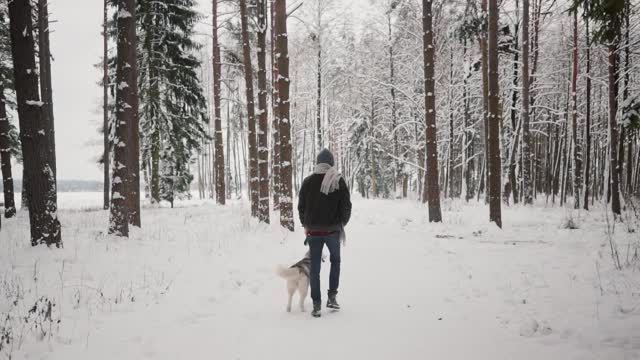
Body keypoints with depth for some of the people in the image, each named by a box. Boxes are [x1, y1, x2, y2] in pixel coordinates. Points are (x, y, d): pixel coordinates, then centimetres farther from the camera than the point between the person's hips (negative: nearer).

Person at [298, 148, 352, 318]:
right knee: (335, 260, 21)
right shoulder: (338, 181, -6)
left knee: (314, 267, 7)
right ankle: (332, 297, 13)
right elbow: (346, 206, -5)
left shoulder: (308, 181, 0)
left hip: (313, 230, 1)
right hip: (332, 230, -1)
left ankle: (316, 305, 7)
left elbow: (301, 207, 5)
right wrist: (342, 224, 12)